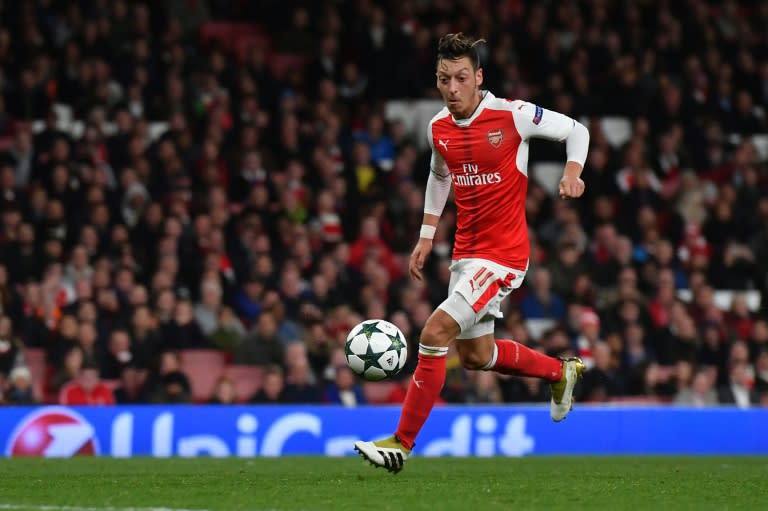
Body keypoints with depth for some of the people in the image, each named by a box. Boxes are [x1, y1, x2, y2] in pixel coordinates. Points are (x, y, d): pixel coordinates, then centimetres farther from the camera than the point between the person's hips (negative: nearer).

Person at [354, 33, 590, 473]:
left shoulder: (513, 116, -15)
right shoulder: (438, 128, 2)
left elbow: (576, 130, -2)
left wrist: (572, 172, -20)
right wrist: (427, 235, 17)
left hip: (503, 253, -8)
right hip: (466, 251, 8)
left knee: (436, 333, -19)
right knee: (476, 354, 19)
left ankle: (402, 443, -12)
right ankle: (561, 372, 45)